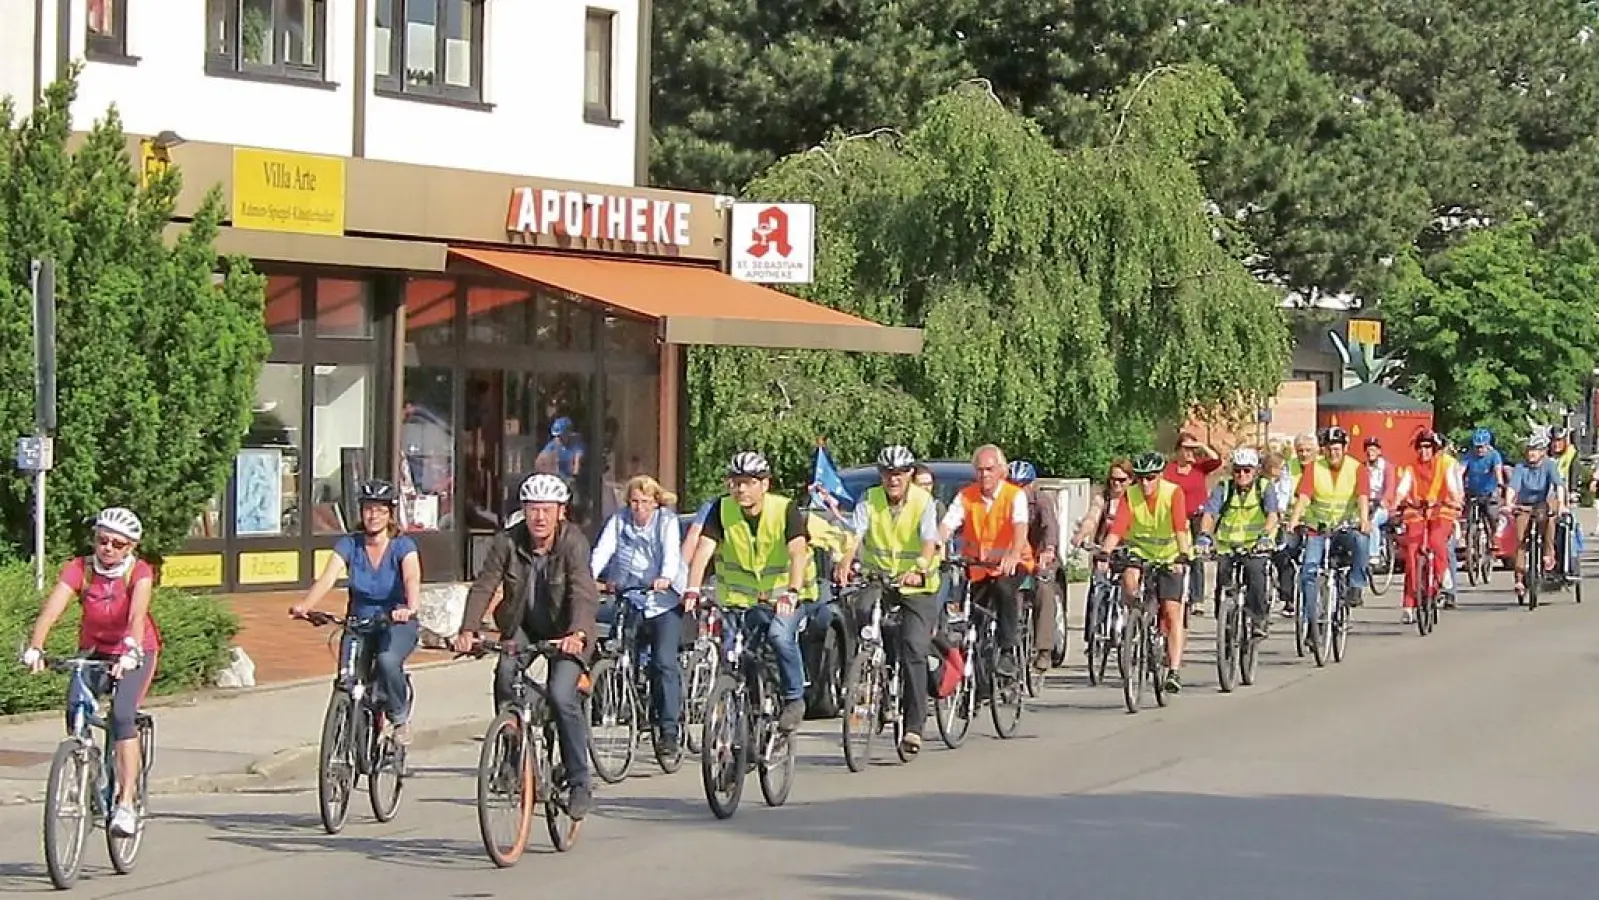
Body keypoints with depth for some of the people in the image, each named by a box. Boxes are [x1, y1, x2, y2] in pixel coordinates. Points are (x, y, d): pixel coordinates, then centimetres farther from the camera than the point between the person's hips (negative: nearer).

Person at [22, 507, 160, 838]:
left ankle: (127, 803, -26)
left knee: (122, 714, -25)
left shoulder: (139, 572, -20)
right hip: (94, 651, 4)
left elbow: (137, 614, -37)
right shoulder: (79, 569, -16)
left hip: (135, 653, -4)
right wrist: (34, 648, -46)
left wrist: (131, 652, -55)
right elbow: (52, 609, -30)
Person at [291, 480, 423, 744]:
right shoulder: (349, 544, -4)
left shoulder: (402, 545, -10)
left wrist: (410, 607, -52)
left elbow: (412, 578, -29)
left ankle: (400, 717, -8)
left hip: (397, 623, -3)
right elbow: (327, 578, -19)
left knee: (387, 661, -34)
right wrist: (304, 606, -39)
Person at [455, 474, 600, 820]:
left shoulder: (574, 542, -21)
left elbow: (583, 593, -32)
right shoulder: (507, 542, -13)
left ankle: (579, 783, -9)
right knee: (505, 673, -24)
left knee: (561, 696, -21)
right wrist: (467, 630, -34)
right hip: (522, 626, 3)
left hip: (565, 631, -3)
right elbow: (484, 586, -18)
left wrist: (577, 634, -51)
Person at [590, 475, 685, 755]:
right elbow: (602, 550, -7)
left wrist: (665, 578, -38)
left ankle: (669, 730, -15)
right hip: (628, 600, 4)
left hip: (664, 602, -4)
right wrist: (591, 577, -27)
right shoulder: (619, 521, 7)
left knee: (665, 662, -14)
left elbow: (672, 552, -16)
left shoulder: (667, 521, 0)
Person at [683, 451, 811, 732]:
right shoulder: (722, 510, -8)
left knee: (780, 636, -28)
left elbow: (798, 552, -28)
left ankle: (795, 698, -9)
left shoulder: (785, 509, -15)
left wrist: (791, 592, -44)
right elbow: (704, 549, -18)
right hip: (741, 599, 3)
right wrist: (693, 589, -33)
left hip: (783, 596, -3)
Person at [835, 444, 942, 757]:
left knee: (913, 651, -14)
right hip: (877, 579, 3)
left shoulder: (924, 502, -9)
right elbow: (854, 535, -19)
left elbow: (929, 542, -23)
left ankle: (914, 726, -13)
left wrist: (918, 570, -43)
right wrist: (844, 564, -39)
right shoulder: (869, 501, -4)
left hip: (917, 587, -3)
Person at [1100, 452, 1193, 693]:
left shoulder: (1173, 493, -17)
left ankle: (1175, 670, -13)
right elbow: (1117, 527, -23)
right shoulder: (1131, 495, -12)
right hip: (1139, 551, 2)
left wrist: (1183, 555, -44)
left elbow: (1180, 527, -30)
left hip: (1169, 557, -2)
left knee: (1172, 611, -12)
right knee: (1129, 579, -31)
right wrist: (1104, 554, -38)